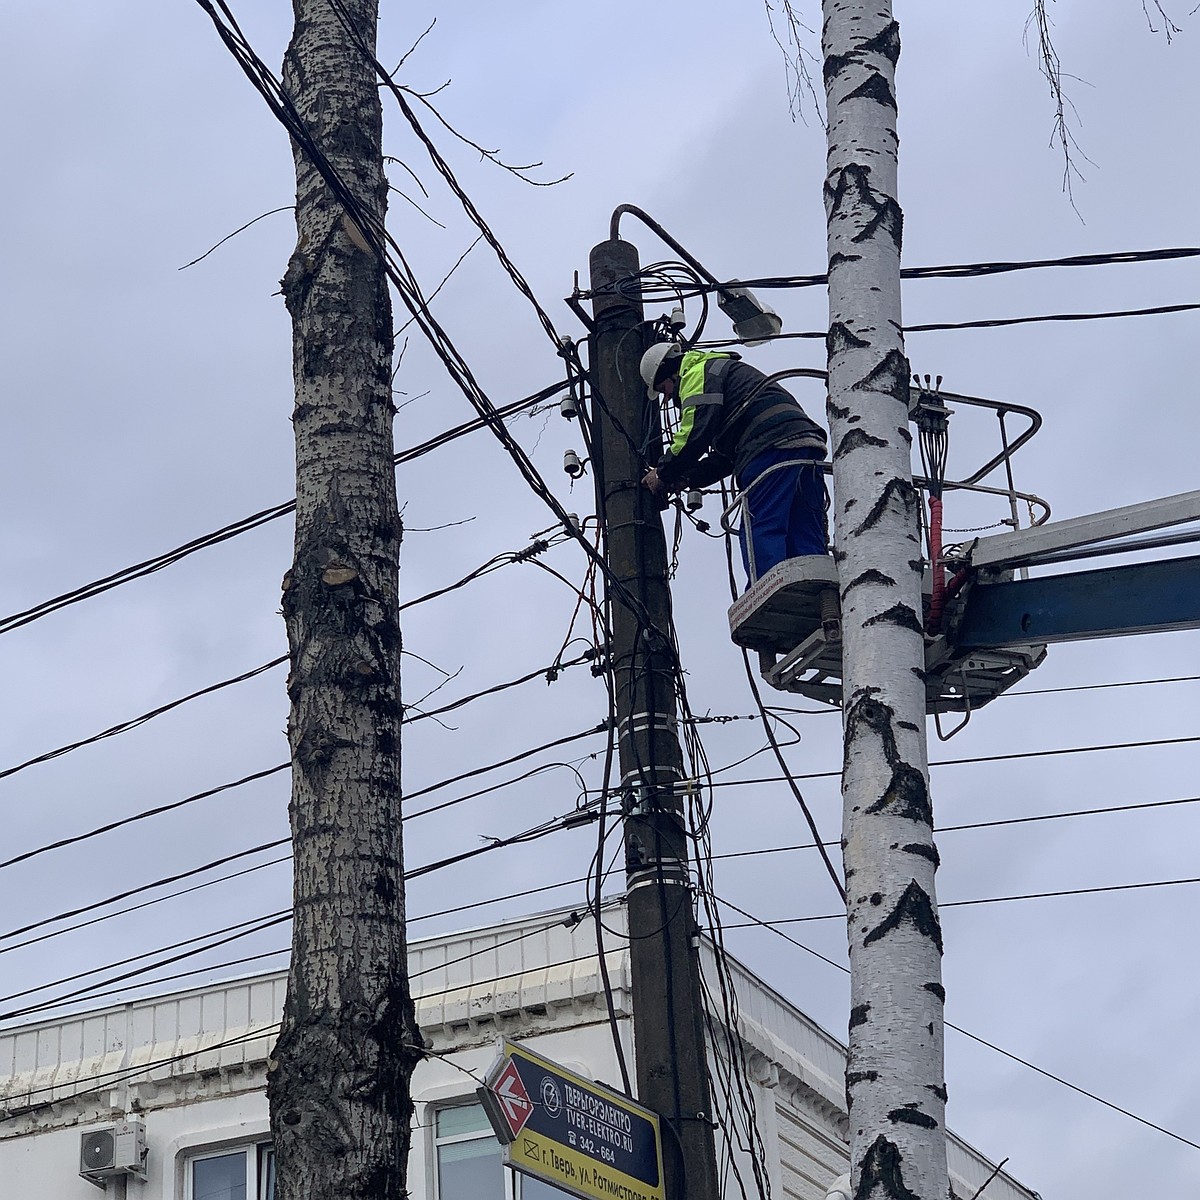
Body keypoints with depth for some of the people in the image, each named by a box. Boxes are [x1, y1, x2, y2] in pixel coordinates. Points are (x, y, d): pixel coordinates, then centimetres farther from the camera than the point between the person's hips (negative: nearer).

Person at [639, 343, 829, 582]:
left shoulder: (698, 373, 9)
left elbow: (696, 432, -7)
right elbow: (727, 454, 33)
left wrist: (664, 473, 5)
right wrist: (688, 477, 23)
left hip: (772, 449, -10)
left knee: (761, 535, -15)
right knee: (805, 543, 1)